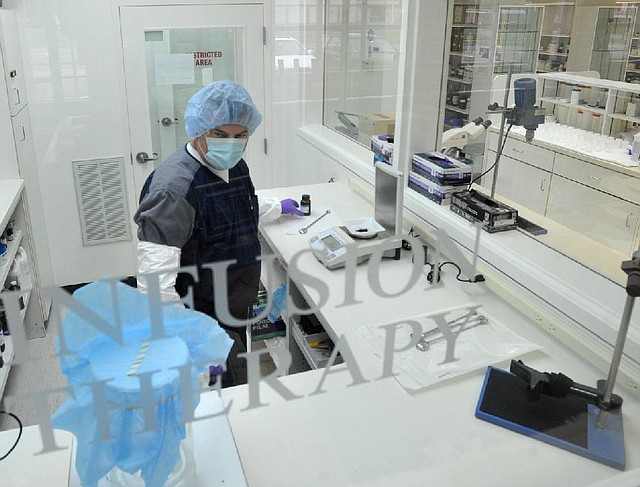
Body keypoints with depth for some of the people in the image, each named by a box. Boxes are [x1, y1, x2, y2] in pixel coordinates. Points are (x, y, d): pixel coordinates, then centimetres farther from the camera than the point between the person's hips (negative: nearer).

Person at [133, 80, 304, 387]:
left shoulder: (234, 166, 4)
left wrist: (277, 208, 39)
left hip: (237, 309, 9)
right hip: (203, 320, -9)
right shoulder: (175, 186, -27)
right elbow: (156, 274, -31)